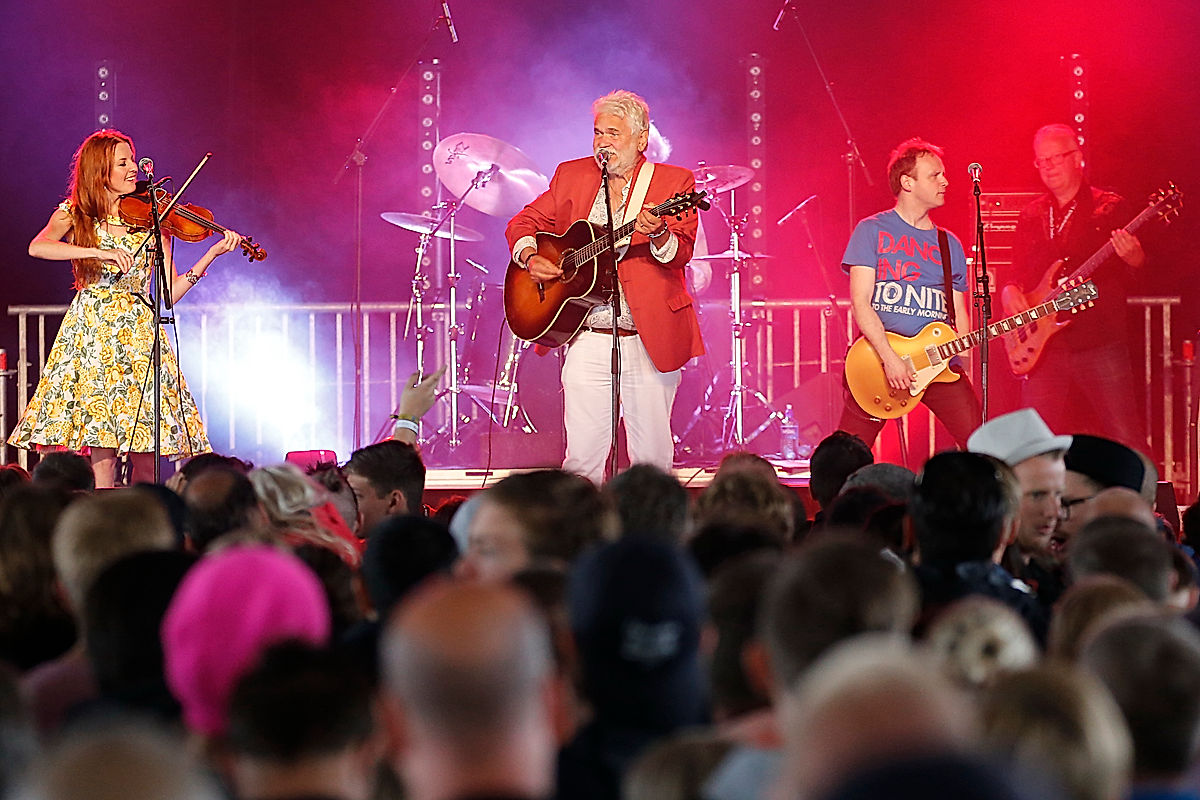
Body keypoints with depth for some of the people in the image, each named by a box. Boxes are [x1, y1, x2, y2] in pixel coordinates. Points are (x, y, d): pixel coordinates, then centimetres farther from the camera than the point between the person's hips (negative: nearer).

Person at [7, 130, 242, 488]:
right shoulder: (75, 215, 7)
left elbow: (171, 291, 5)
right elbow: (37, 247, -14)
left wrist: (212, 254, -8)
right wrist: (100, 251, -22)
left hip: (138, 334, 1)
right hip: (91, 332, -1)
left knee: (143, 455, -6)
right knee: (102, 452, -8)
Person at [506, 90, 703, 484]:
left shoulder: (674, 182, 1)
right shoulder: (572, 175, 12)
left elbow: (680, 252, -10)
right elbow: (524, 223, 18)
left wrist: (658, 234, -32)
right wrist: (530, 257, -3)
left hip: (648, 342, -2)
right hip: (587, 342, 2)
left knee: (653, 459, 1)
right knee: (581, 458, -2)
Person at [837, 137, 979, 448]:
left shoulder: (951, 245, 17)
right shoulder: (872, 231, 2)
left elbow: (960, 317, 17)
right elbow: (860, 303, -6)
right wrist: (890, 359, -16)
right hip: (878, 355, -4)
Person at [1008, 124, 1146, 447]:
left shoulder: (1111, 209, 3)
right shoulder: (1031, 218, 17)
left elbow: (1141, 268, -2)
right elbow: (1017, 276, 21)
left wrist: (1133, 256, -24)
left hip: (1100, 344, -4)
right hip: (1045, 347, 4)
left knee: (1125, 438, -9)